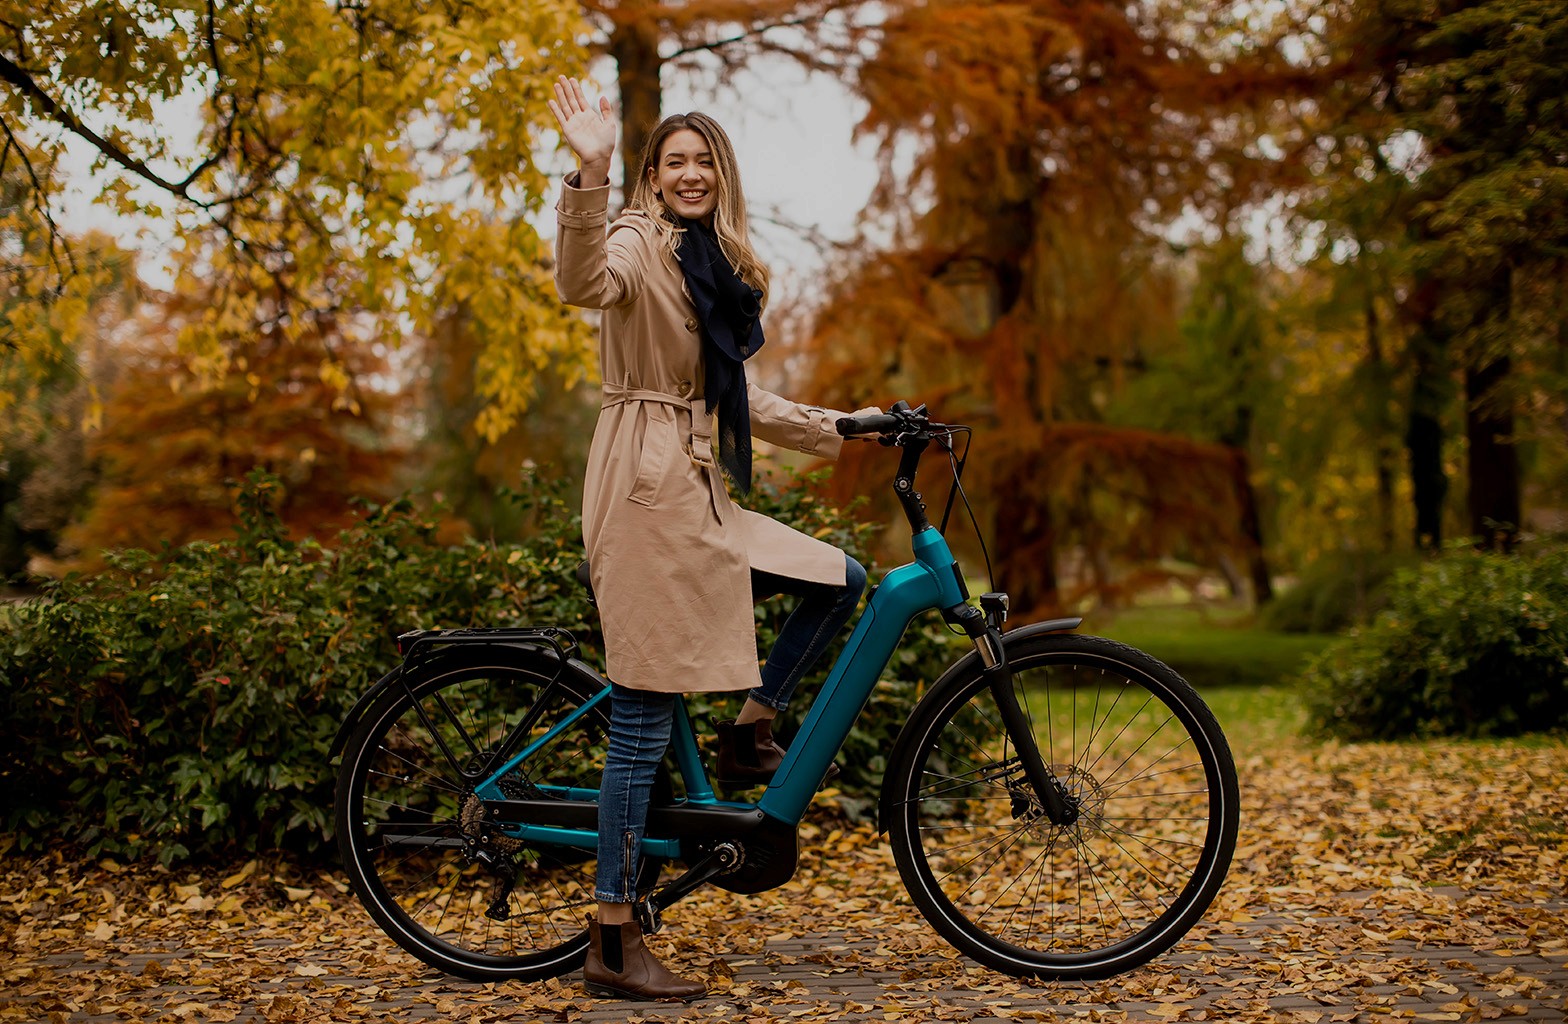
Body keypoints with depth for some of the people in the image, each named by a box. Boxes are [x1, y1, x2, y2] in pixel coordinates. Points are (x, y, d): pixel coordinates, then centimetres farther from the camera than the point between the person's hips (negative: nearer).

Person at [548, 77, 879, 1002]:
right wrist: (591, 175, -41)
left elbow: (732, 398, 25)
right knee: (645, 720, -7)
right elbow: (584, 283, -30)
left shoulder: (714, 266, 20)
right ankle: (614, 943, 0)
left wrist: (833, 428, 26)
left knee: (841, 580, 8)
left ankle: (749, 734, 17)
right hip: (646, 492, -8)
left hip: (703, 496, 9)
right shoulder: (640, 245, -6)